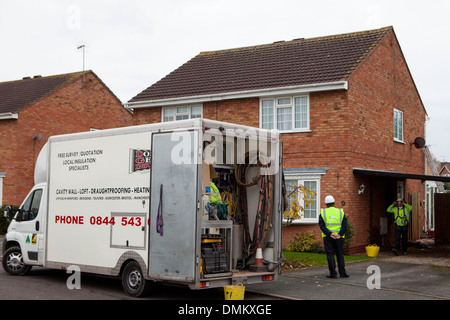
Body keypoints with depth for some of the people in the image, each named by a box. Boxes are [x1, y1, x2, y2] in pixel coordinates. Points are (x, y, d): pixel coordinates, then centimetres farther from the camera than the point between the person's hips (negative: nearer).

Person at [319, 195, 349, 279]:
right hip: (339, 237, 1)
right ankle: (342, 273, 6)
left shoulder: (323, 213, 4)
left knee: (330, 255, 1)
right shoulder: (340, 212, 8)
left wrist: (330, 234, -15)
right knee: (340, 255, 8)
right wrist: (339, 234, -12)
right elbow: (344, 225, -3)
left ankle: (333, 273, -1)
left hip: (327, 237, -1)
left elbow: (322, 225, -8)